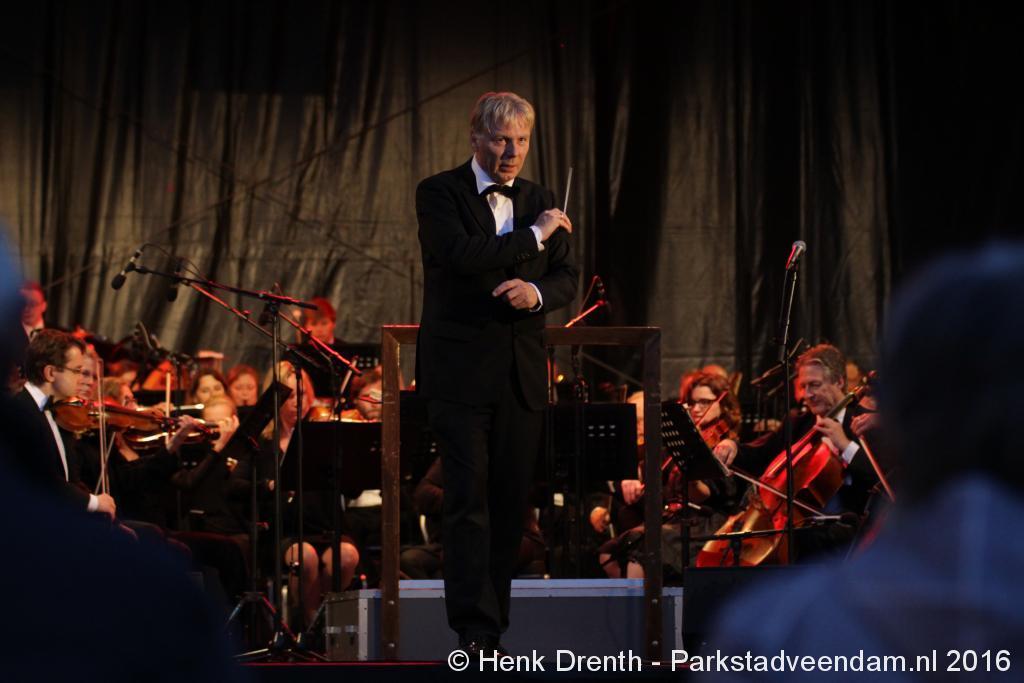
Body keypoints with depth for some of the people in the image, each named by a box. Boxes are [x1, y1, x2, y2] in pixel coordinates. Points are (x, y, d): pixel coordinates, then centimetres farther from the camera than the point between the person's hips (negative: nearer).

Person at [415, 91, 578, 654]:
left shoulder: (540, 202, 14)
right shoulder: (439, 194, -2)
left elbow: (567, 278, 10)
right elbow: (462, 255, -18)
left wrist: (537, 291, -12)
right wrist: (534, 236, -11)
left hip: (521, 373, 5)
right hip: (461, 370, -5)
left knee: (511, 501, 4)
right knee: (469, 498, -9)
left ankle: (494, 620, 9)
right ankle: (475, 629, -13)